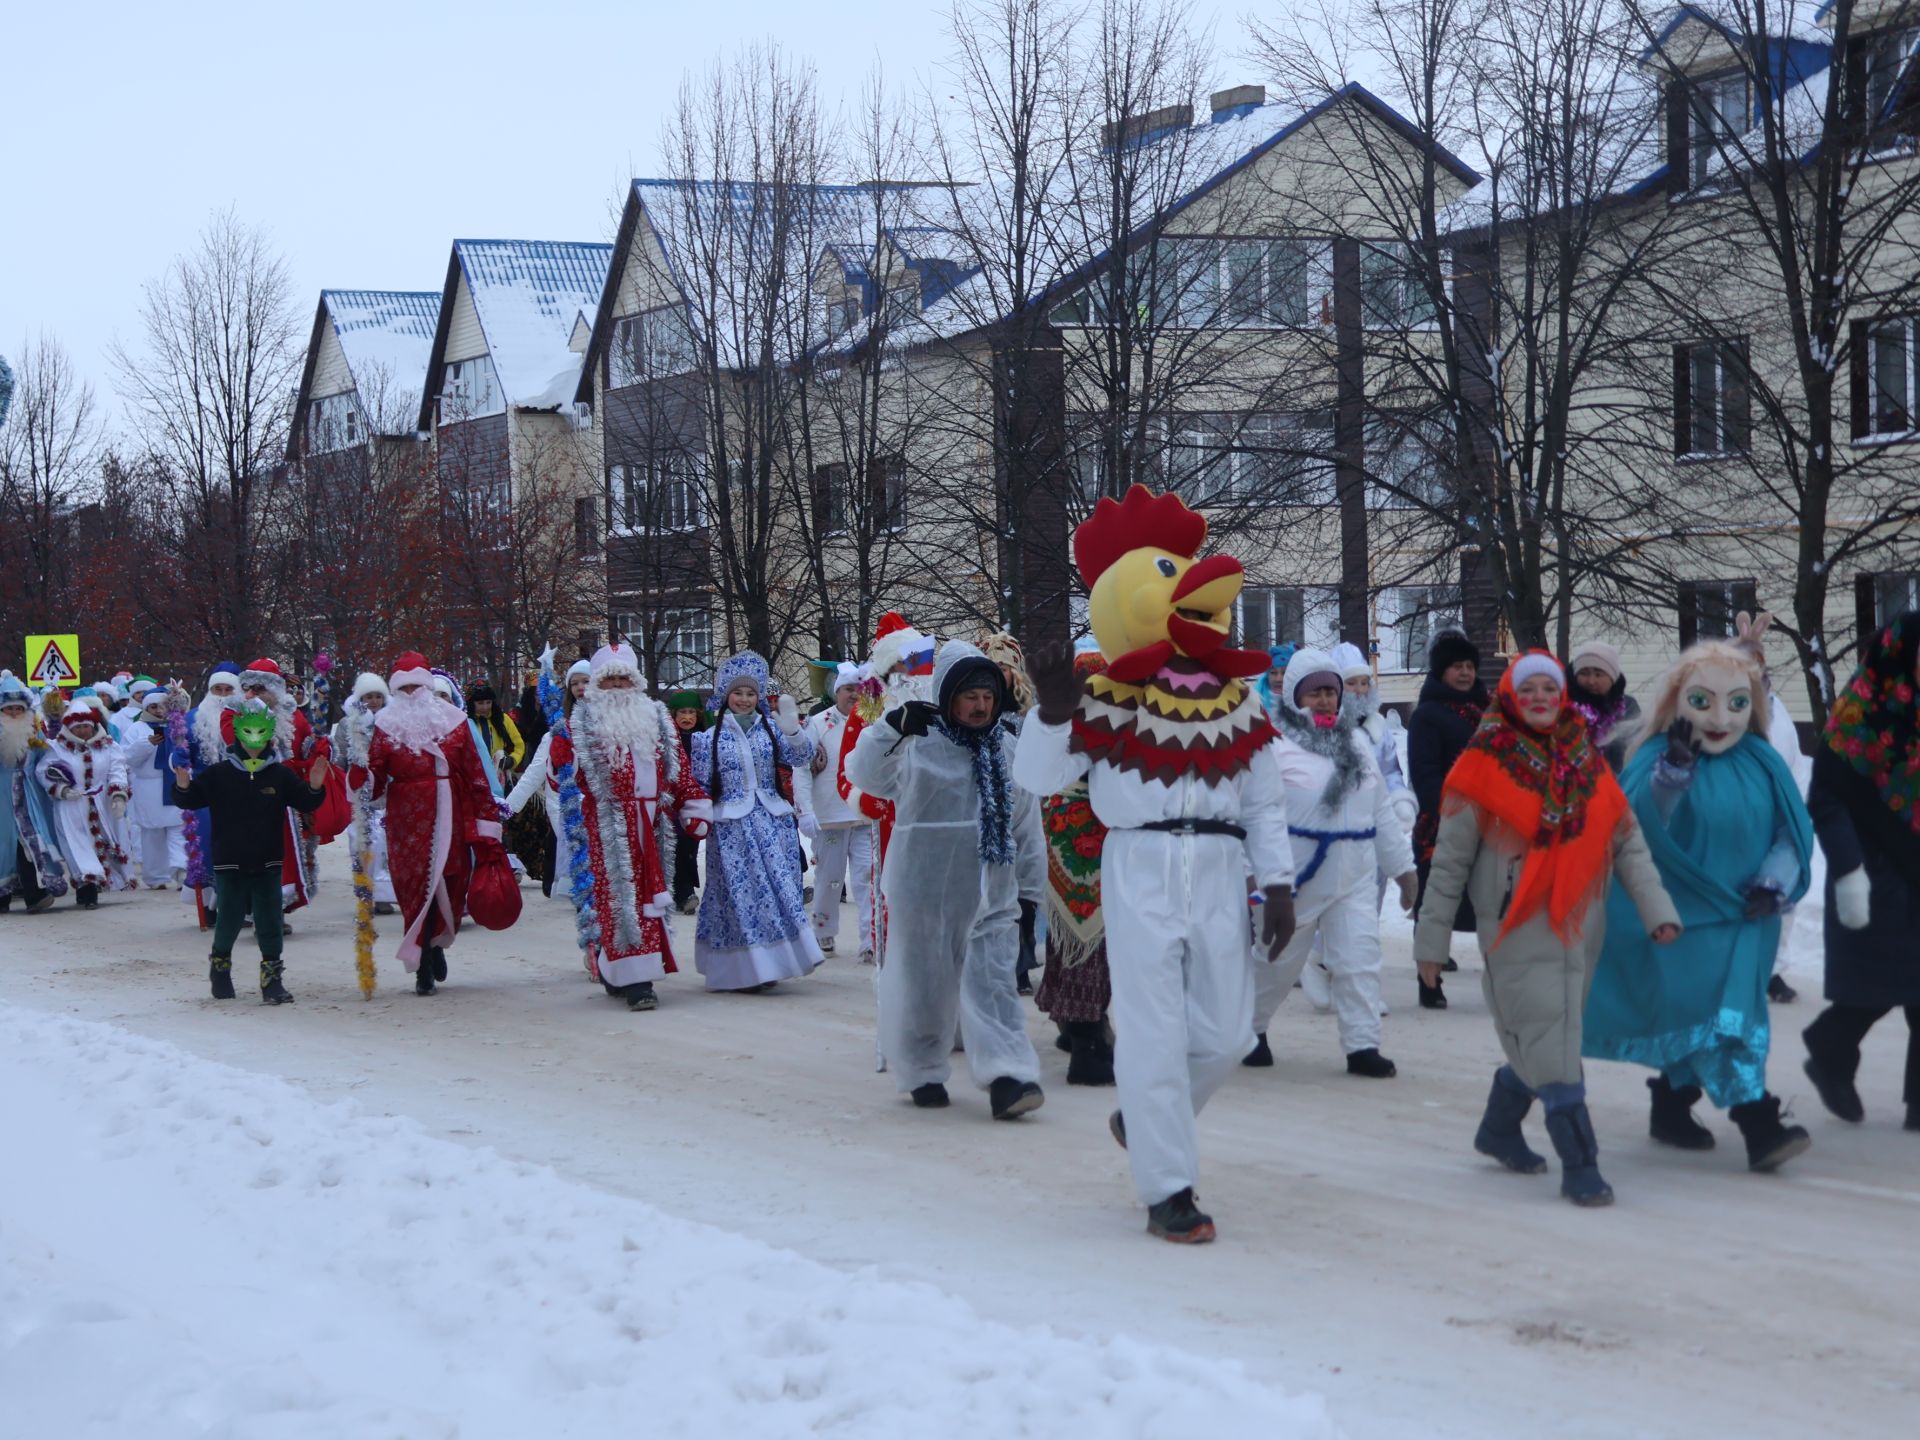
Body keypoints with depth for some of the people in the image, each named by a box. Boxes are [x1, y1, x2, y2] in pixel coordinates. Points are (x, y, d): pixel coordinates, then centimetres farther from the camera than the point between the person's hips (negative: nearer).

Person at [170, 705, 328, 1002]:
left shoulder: (281, 775, 2)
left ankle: (272, 979, 4)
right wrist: (183, 785, -23)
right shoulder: (219, 775, -2)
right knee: (229, 920, 6)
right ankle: (220, 964, 32)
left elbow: (305, 804, 4)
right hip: (229, 864, -1)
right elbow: (190, 800, -2)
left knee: (270, 923, -1)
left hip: (267, 865, 1)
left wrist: (315, 786, -16)